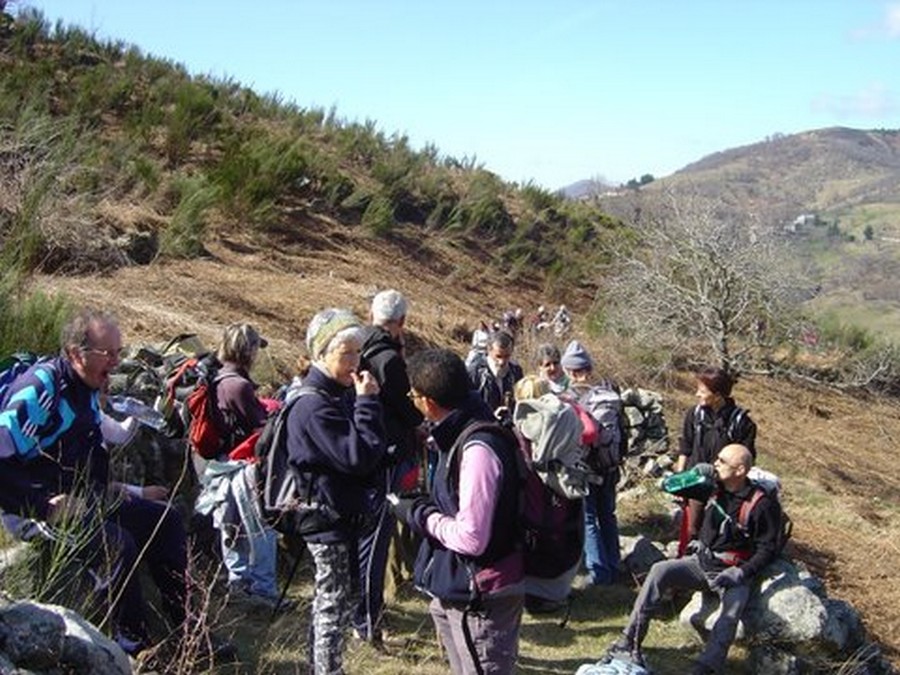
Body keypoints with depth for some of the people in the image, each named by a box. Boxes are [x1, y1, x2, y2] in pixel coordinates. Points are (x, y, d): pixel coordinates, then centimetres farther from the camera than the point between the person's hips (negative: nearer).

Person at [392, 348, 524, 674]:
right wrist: (424, 507, 4)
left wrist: (419, 514, -15)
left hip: (481, 597, -10)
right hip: (462, 589, 10)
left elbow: (470, 538, -26)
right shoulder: (463, 432, 3)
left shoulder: (478, 449, -26)